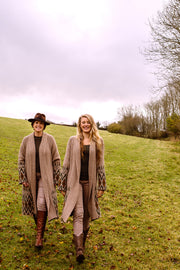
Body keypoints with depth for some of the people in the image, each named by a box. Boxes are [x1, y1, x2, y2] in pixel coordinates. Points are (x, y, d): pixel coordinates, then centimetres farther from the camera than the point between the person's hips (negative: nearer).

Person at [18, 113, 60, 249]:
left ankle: (39, 236, 1)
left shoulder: (50, 139, -4)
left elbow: (56, 159, 0)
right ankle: (40, 227, 35)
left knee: (42, 204, -10)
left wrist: (56, 178, -2)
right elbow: (21, 160, 5)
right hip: (31, 177, 3)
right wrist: (23, 178, -1)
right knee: (33, 204, 11)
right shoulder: (26, 140, 1)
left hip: (45, 177, -2)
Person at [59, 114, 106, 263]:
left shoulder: (98, 142, 5)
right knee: (78, 213, -11)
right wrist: (63, 186, 4)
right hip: (75, 182, -1)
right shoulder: (73, 140, 3)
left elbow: (100, 165, 7)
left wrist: (102, 186, 4)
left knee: (86, 215, 10)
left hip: (90, 182, 1)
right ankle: (79, 249, -12)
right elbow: (66, 164, 5)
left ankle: (82, 243, 31)